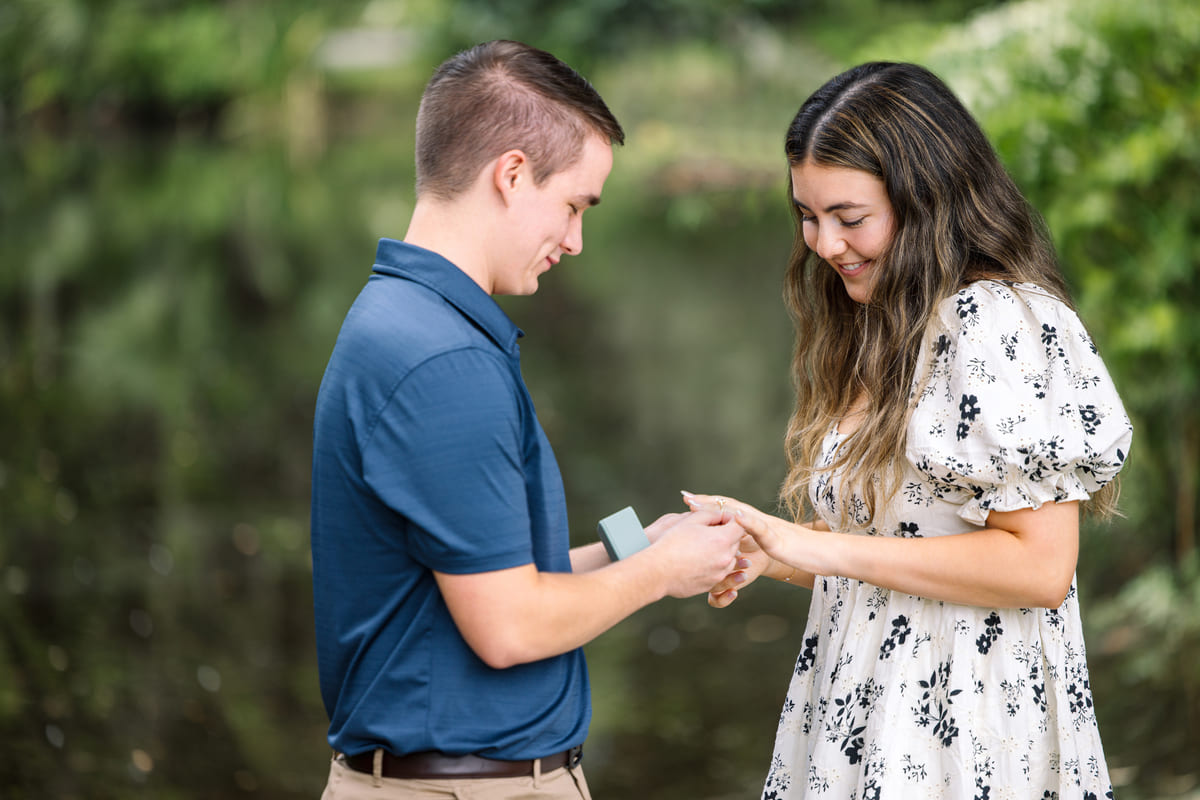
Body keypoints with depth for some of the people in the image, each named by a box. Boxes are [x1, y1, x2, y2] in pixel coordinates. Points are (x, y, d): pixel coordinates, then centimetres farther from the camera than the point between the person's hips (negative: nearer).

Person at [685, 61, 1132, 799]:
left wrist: (816, 547, -18)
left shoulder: (1000, 324, -15)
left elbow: (1039, 566, -20)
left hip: (964, 735, -8)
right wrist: (768, 554, 0)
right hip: (863, 717, 8)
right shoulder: (879, 334, 14)